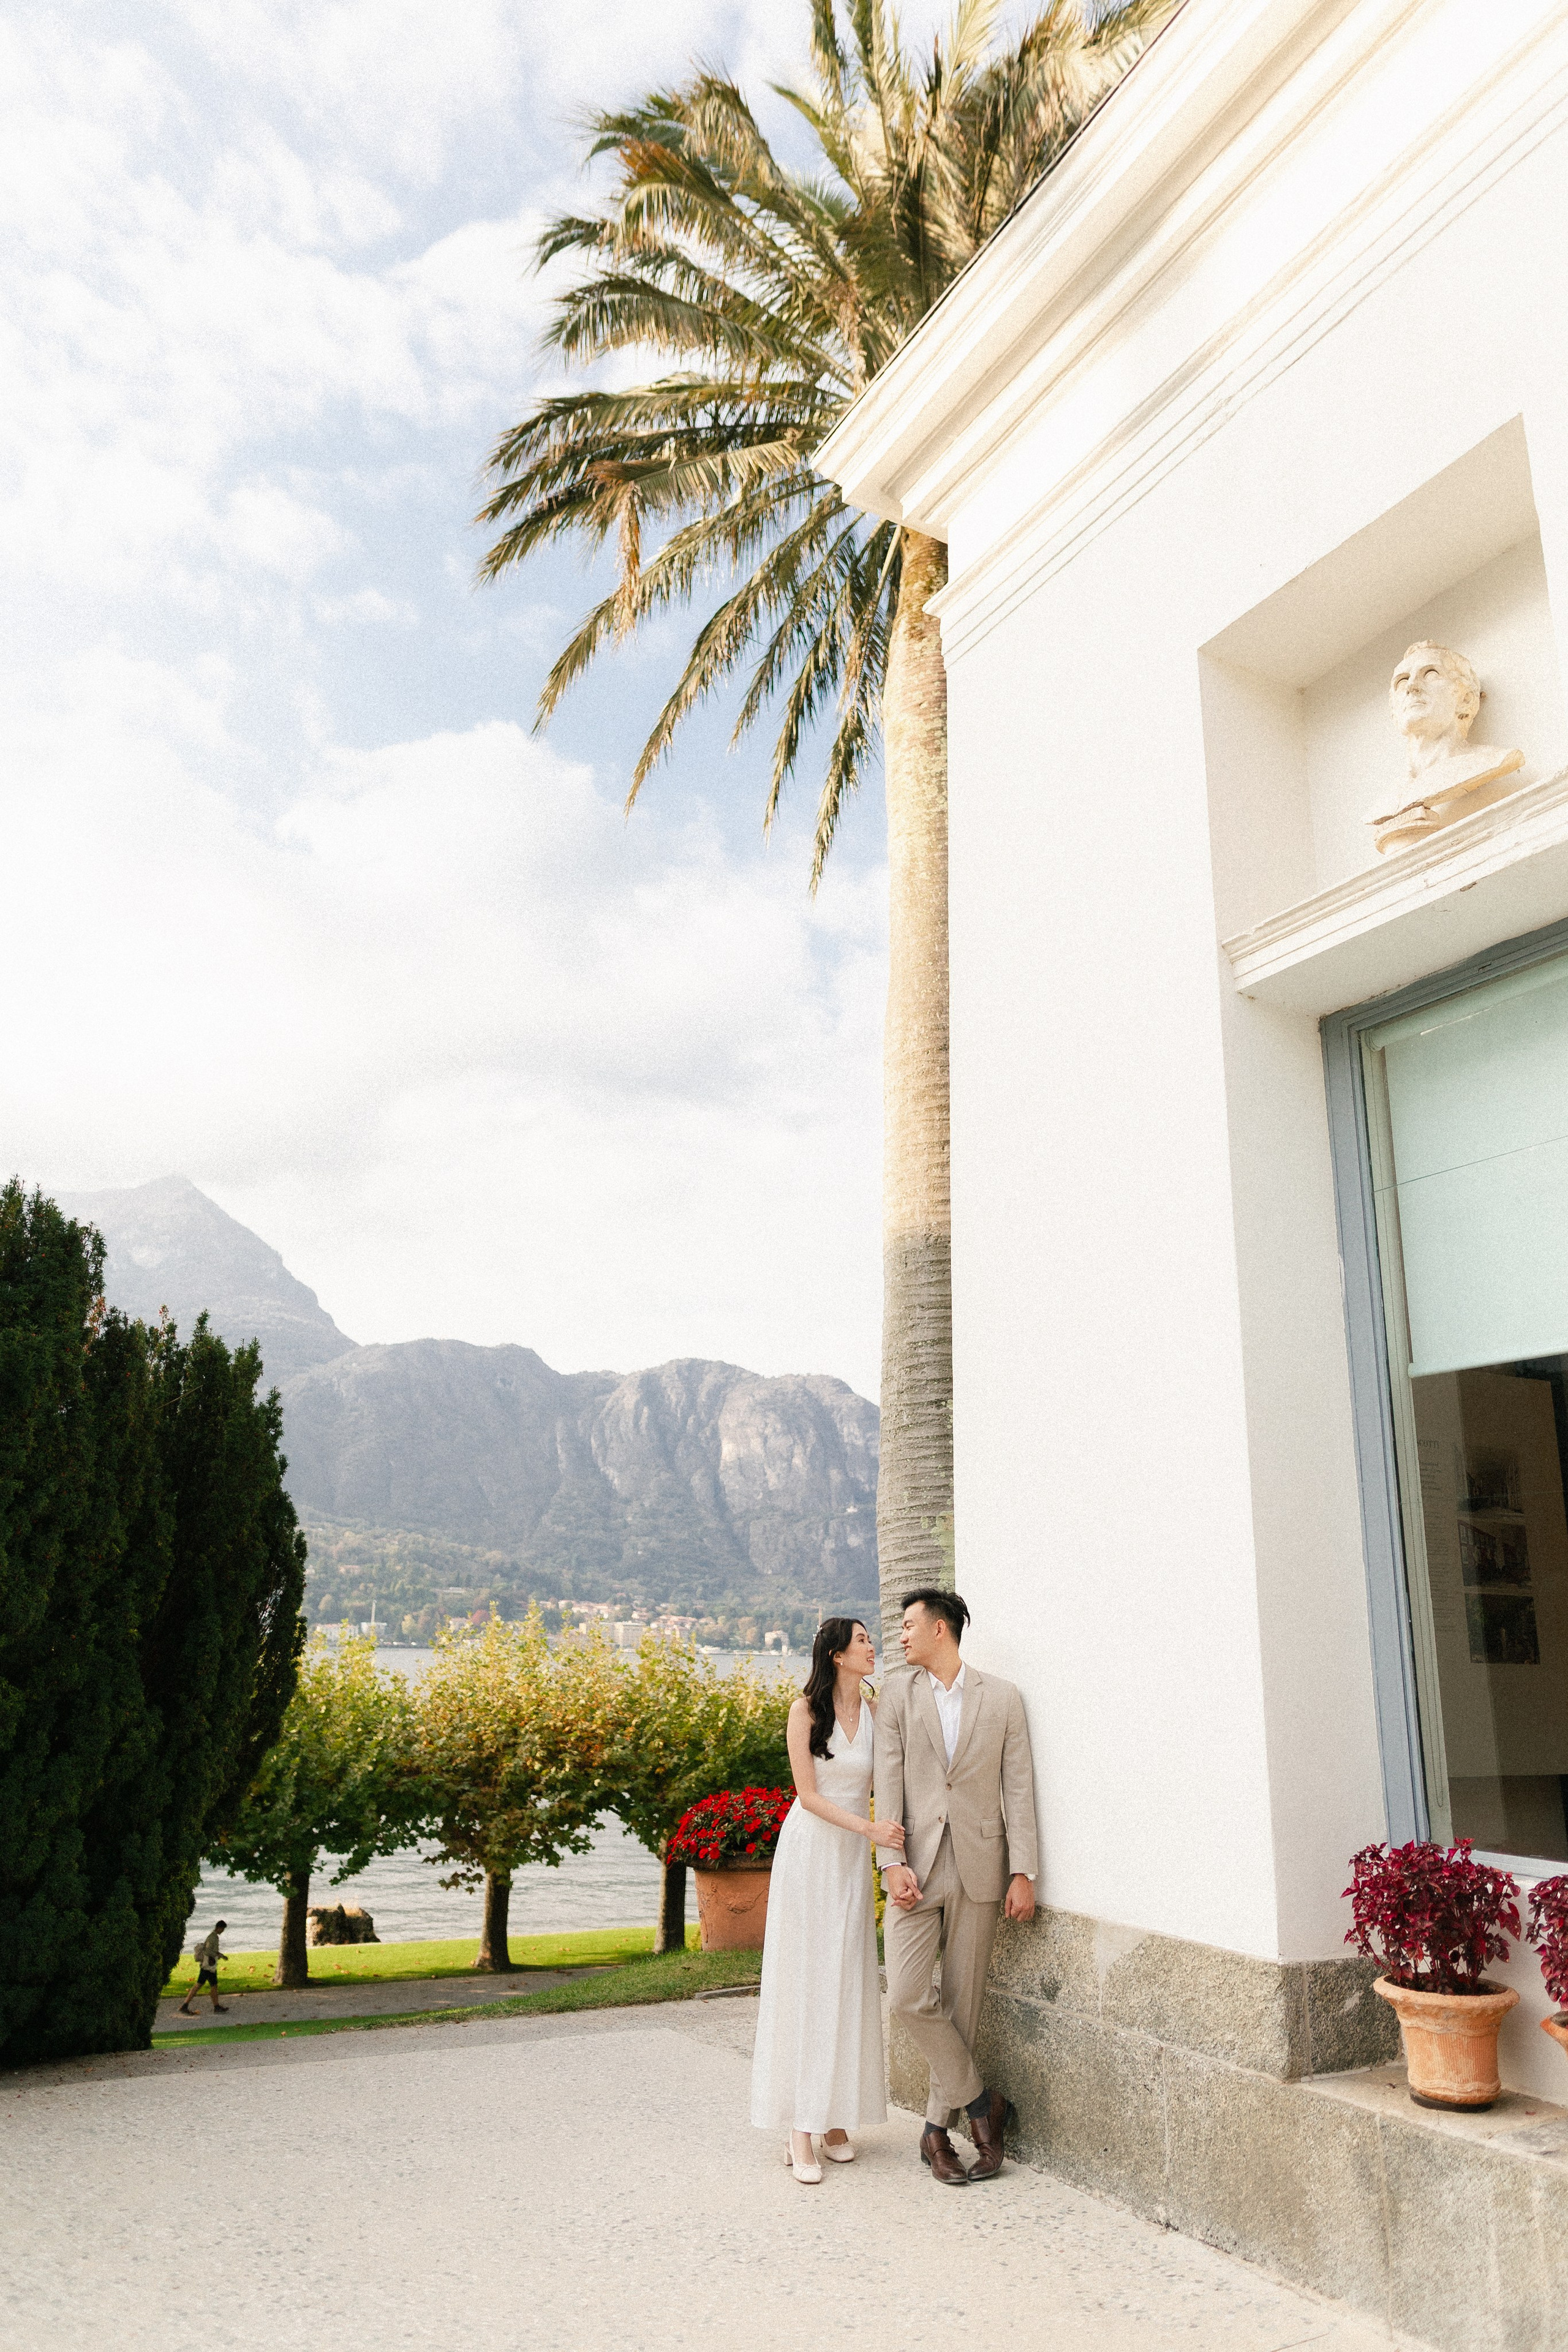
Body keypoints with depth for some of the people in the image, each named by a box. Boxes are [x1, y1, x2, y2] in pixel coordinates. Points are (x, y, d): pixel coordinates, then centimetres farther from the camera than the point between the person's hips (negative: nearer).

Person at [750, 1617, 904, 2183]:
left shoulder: (876, 1710, 2)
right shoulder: (806, 1710, -8)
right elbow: (809, 1795, -10)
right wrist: (870, 1827, -18)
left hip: (854, 1859, 4)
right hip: (809, 1851, -4)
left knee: (847, 1981, 5)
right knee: (803, 1979, -2)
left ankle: (836, 2117, 14)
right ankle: (799, 2127, 2)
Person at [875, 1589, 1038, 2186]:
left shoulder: (1001, 1698, 2)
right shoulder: (898, 1694, 4)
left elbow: (1018, 1788, 1)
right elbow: (888, 1783, 0)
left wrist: (1023, 1873, -4)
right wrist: (892, 1862, -10)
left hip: (978, 1867, 0)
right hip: (916, 1865, 1)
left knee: (962, 2001, 6)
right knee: (906, 1995, -9)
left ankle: (937, 2129, 23)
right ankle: (981, 2102, 12)